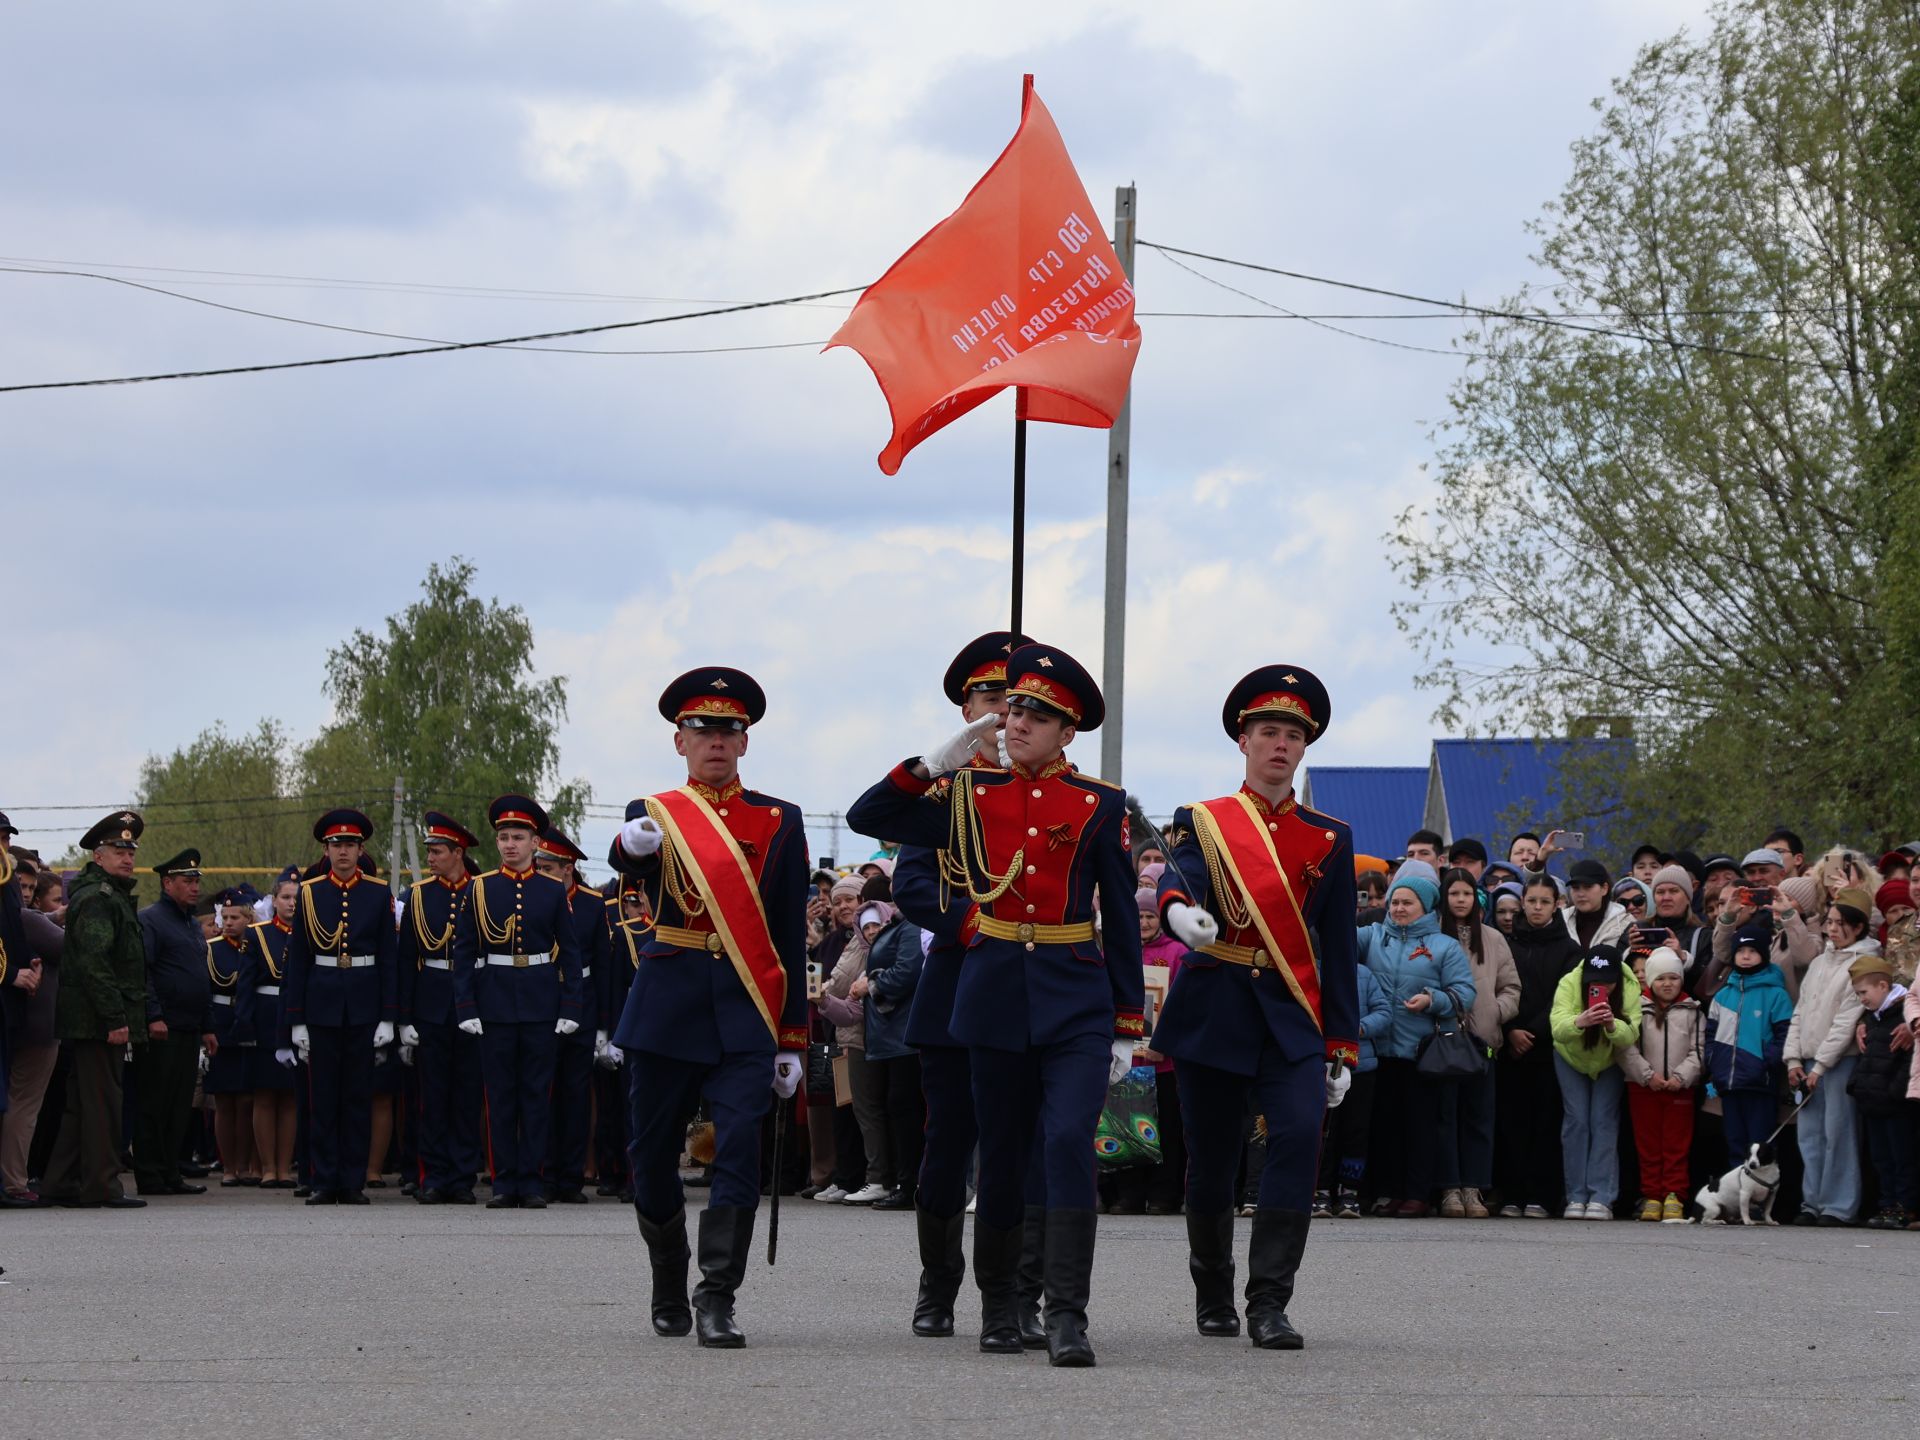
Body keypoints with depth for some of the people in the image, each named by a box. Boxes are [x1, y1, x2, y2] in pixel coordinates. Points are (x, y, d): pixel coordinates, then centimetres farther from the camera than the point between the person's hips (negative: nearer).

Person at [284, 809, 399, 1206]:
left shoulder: (378, 894, 4)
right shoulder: (309, 893, 4)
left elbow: (389, 959, 4)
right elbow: (296, 960, 5)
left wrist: (387, 1017, -3)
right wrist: (296, 1020, -1)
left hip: (363, 1007, 0)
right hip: (321, 1005, 0)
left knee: (359, 1096, 3)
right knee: (323, 1098, 1)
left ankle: (353, 1183, 7)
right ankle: (324, 1182, 6)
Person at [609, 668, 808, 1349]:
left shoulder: (780, 822, 9)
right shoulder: (655, 813, 8)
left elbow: (792, 936, 8)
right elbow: (629, 860, -17)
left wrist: (793, 1038, 3)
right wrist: (633, 847, -43)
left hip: (748, 1009, -1)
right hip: (668, 1004, 1)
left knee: (739, 1145, -15)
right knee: (652, 1154, 6)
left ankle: (717, 1299, -13)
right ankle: (669, 1292, 25)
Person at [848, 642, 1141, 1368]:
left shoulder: (1101, 805, 2)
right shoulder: (969, 795, 6)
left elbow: (1121, 921, 4)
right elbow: (866, 817, 5)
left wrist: (1128, 1027, 1)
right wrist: (934, 761, -5)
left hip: (1076, 1002, -2)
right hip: (995, 995, 2)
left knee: (1068, 1142, -17)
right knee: (1002, 1155, 9)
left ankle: (1067, 1316, -17)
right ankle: (999, 1312, 22)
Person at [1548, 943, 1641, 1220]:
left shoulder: (1630, 989, -28)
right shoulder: (1569, 983, -31)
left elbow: (1631, 1036, -34)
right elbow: (1558, 1028, -43)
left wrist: (1612, 1025, -55)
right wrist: (1579, 1022, -64)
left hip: (1609, 1062, 0)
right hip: (1572, 1058, 0)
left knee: (1604, 1122, -9)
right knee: (1577, 1121, -6)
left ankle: (1601, 1199, -10)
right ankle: (1576, 1197, -2)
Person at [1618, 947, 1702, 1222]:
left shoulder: (1692, 1012, 8)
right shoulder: (1638, 1010, 5)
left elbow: (1698, 1051, 3)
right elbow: (1627, 1047, -3)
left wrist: (1680, 1077, -10)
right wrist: (1647, 1075, -12)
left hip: (1681, 1087, 0)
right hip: (1643, 1086, 0)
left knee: (1677, 1145, -1)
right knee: (1648, 1144, 2)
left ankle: (1674, 1198, -1)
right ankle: (1651, 1197, 7)